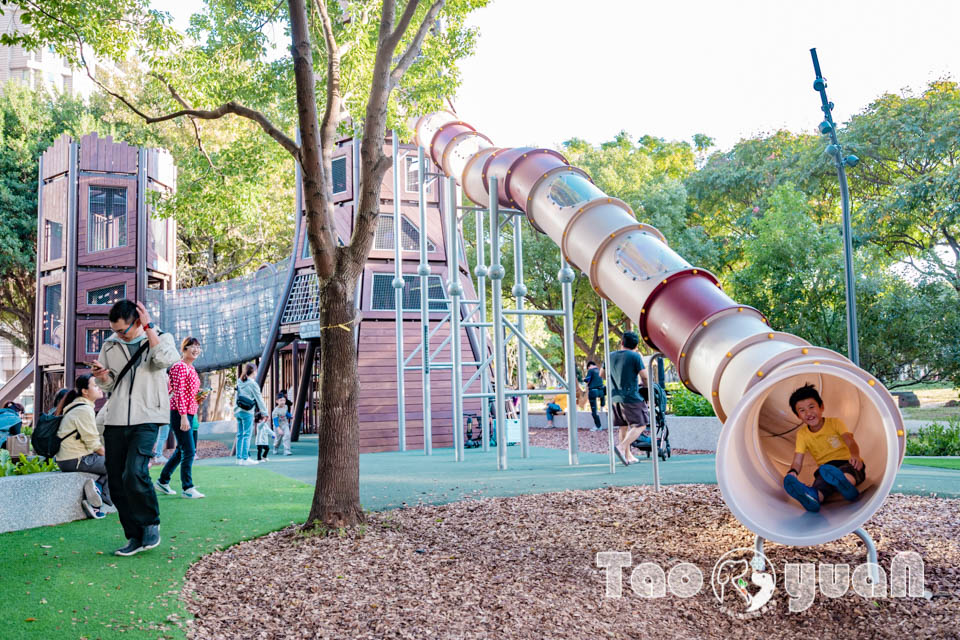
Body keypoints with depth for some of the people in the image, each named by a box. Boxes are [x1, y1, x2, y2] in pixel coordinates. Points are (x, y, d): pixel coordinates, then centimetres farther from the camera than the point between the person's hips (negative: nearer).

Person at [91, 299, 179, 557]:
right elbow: (107, 385, 19)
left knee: (134, 473, -21)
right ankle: (135, 537, 15)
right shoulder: (110, 345, 14)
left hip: (146, 418, -5)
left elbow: (165, 360, -18)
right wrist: (102, 375, -4)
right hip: (115, 419, 5)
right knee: (116, 482, 3)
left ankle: (151, 524, 1)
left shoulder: (161, 338, 4)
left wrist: (149, 328, -14)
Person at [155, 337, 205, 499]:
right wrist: (183, 417, -22)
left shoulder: (191, 368, 16)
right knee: (189, 451, -8)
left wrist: (200, 395, 9)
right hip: (180, 413, -10)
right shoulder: (180, 367, -12)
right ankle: (188, 488, -2)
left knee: (181, 450, 16)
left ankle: (163, 481, 29)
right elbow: (179, 393, -18)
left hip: (189, 414, 10)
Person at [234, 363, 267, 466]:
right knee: (247, 435, -3)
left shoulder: (239, 383, 10)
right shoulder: (253, 384, -10)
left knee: (240, 435, 10)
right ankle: (245, 458, -3)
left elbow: (237, 398, 13)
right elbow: (259, 399, -6)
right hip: (247, 412, -7)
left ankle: (239, 458, 12)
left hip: (238, 411, 7)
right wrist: (265, 412, 0)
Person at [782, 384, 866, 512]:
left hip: (848, 464, -1)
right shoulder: (802, 434, 9)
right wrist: (792, 472, -27)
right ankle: (814, 496, -71)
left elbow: (851, 442, -15)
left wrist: (855, 456, -40)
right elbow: (797, 462, 0)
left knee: (846, 475, -40)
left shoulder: (835, 423, 3)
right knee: (821, 482, -38)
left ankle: (847, 485, -74)